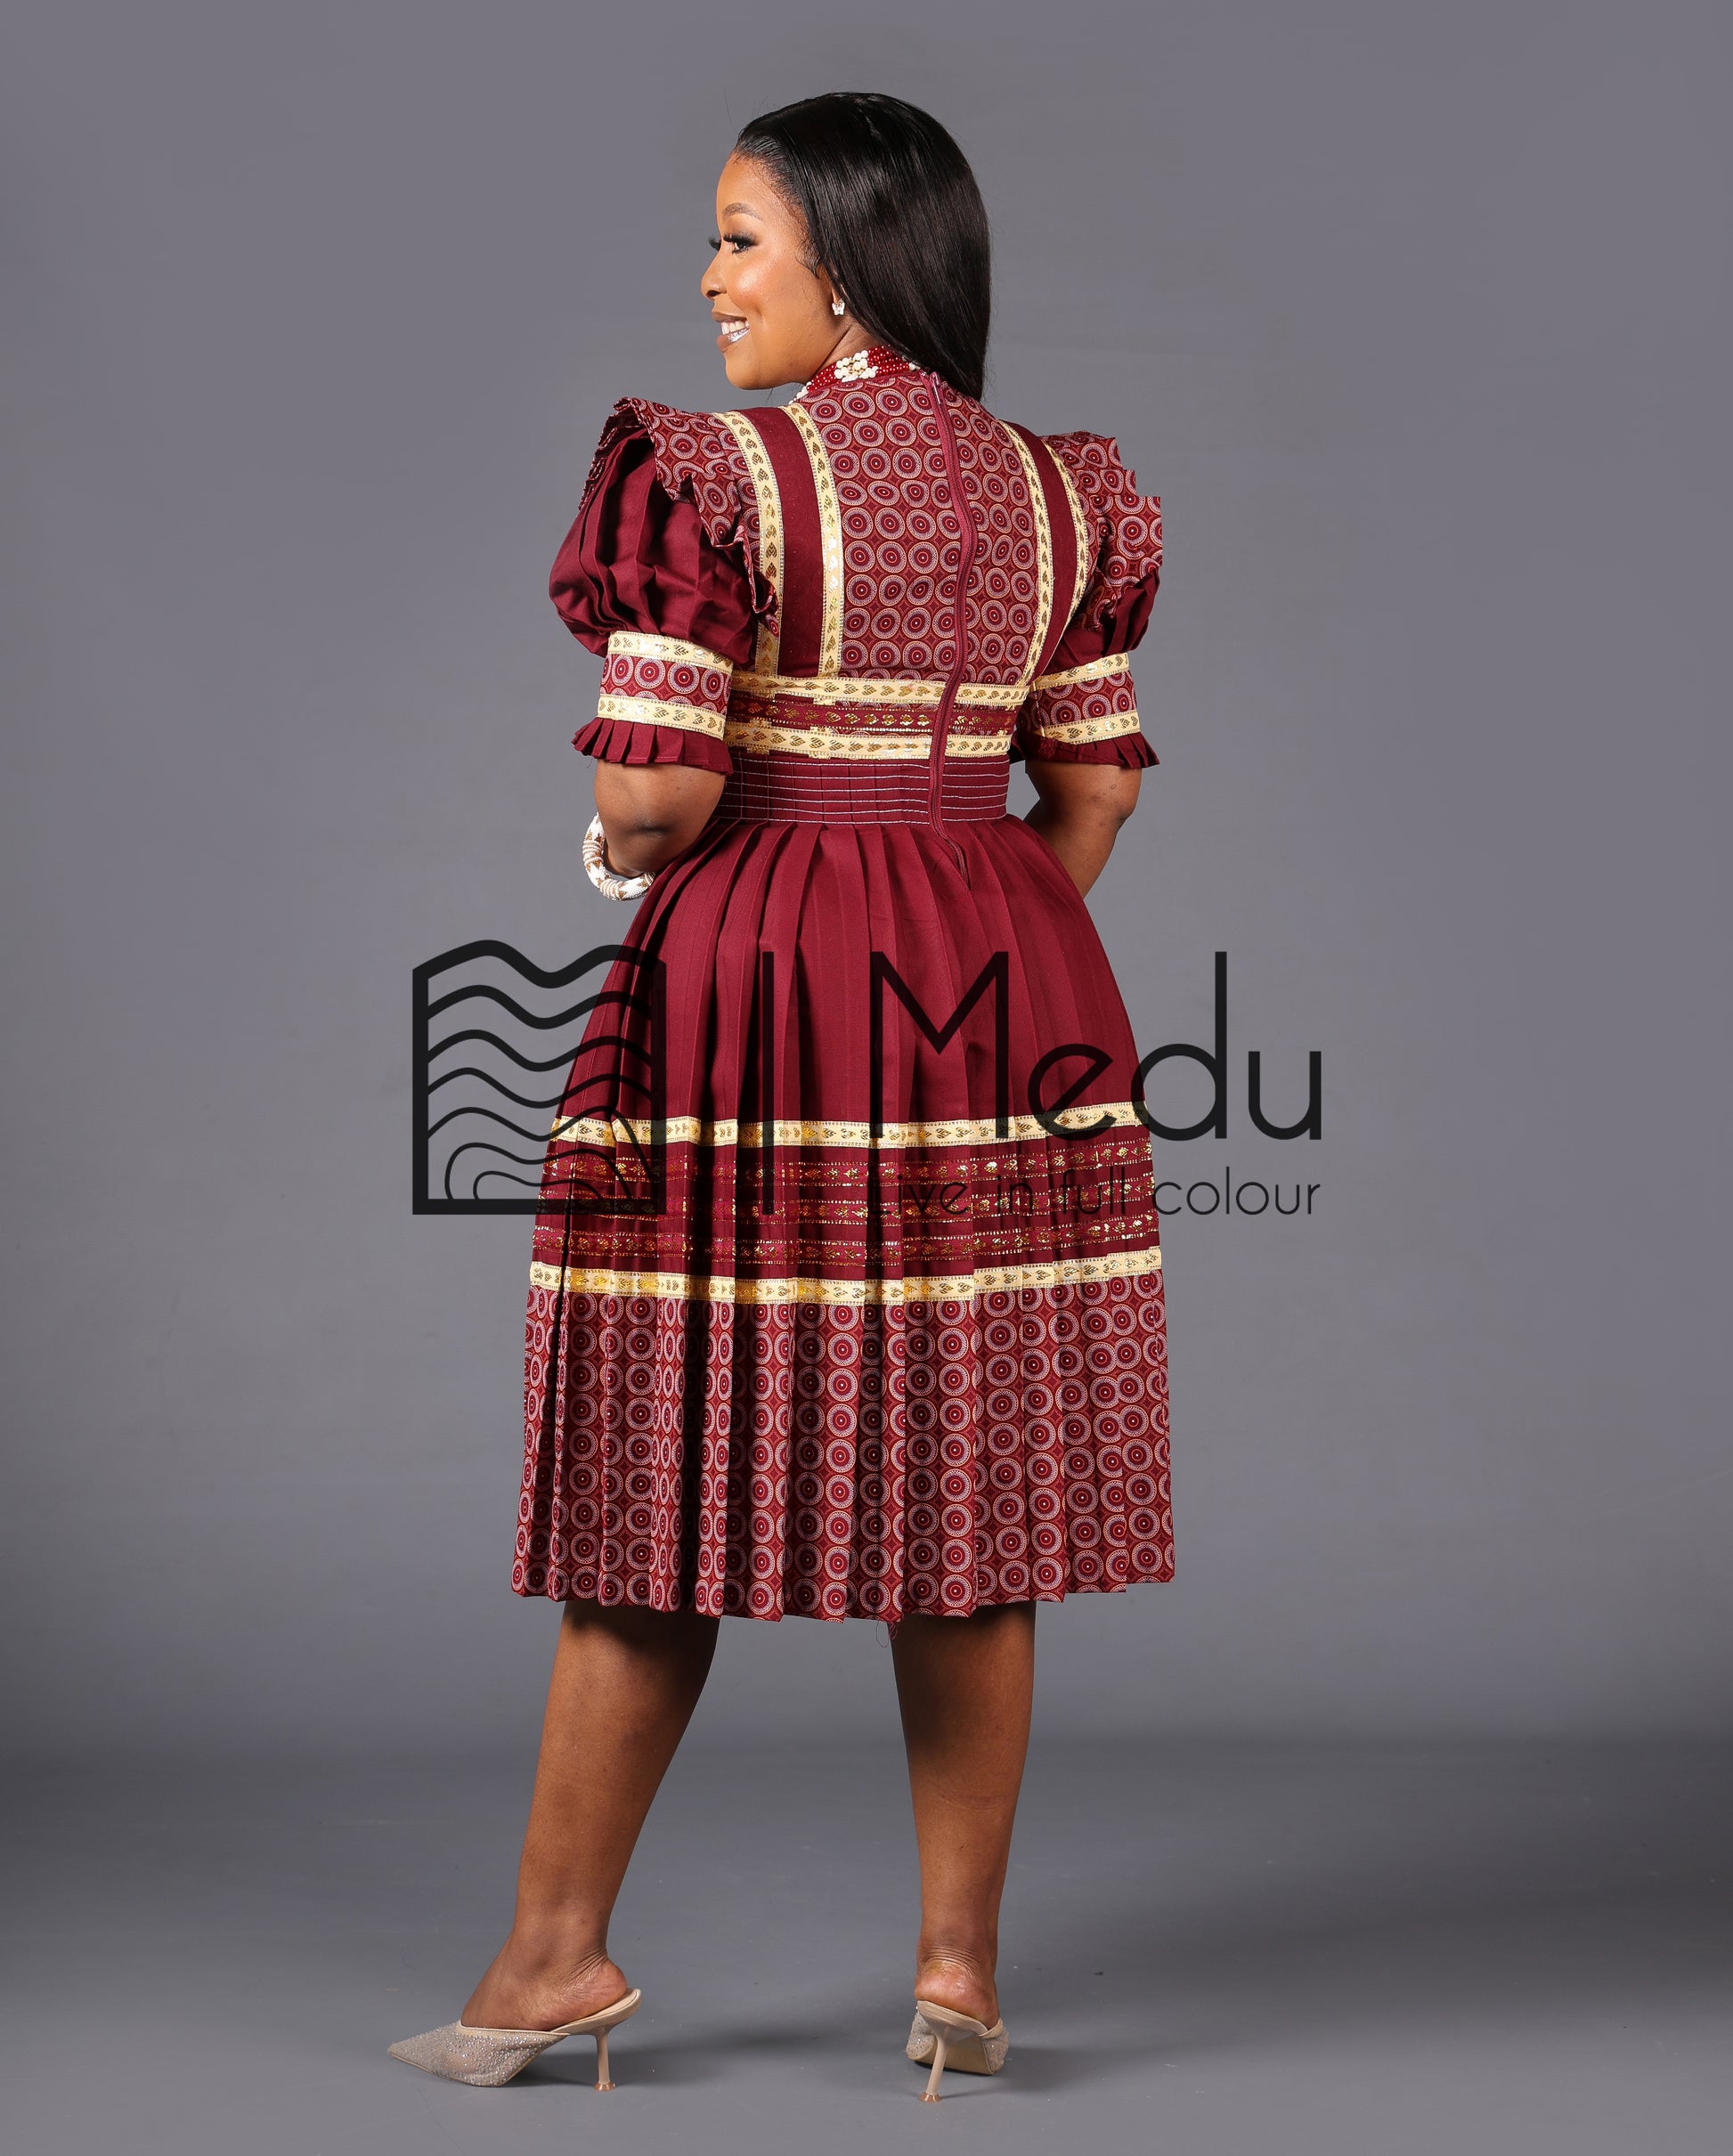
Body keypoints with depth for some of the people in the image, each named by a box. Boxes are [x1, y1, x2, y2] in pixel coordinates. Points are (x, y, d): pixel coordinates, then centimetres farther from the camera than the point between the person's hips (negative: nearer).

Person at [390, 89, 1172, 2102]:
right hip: (1003, 1004, 5)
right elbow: (1093, 796, 9)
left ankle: (560, 1947, 15)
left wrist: (623, 849, 6)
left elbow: (653, 794, -16)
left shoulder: (717, 474, -11)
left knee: (668, 1474, 4)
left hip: (750, 983, -5)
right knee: (968, 1487, 8)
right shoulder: (1056, 495, 7)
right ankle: (959, 1964, 13)